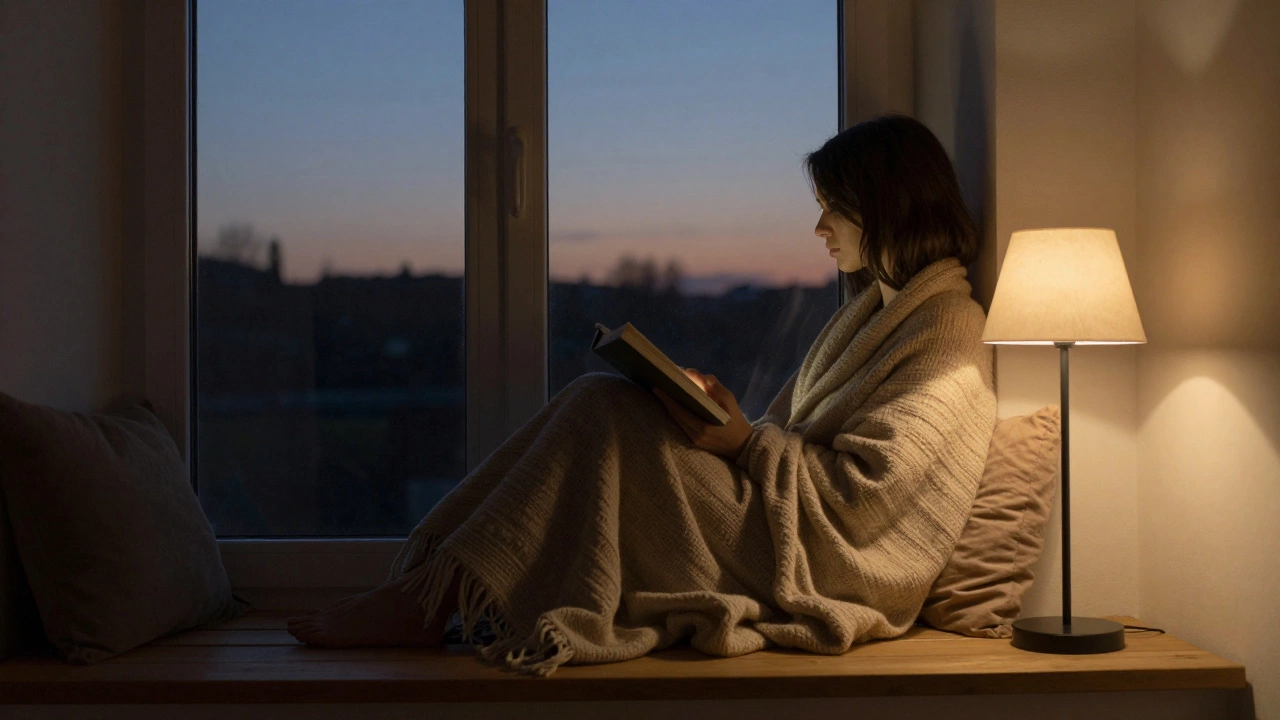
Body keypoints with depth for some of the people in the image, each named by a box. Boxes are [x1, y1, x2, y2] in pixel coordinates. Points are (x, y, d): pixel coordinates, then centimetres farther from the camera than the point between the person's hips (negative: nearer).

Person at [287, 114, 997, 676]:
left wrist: (745, 443, -15)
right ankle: (430, 581, -14)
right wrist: (717, 407, 2)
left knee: (602, 410, -19)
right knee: (599, 403, -6)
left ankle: (425, 600, -16)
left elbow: (860, 497, -17)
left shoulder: (948, 336, -10)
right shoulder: (877, 307, 21)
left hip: (818, 572, -9)